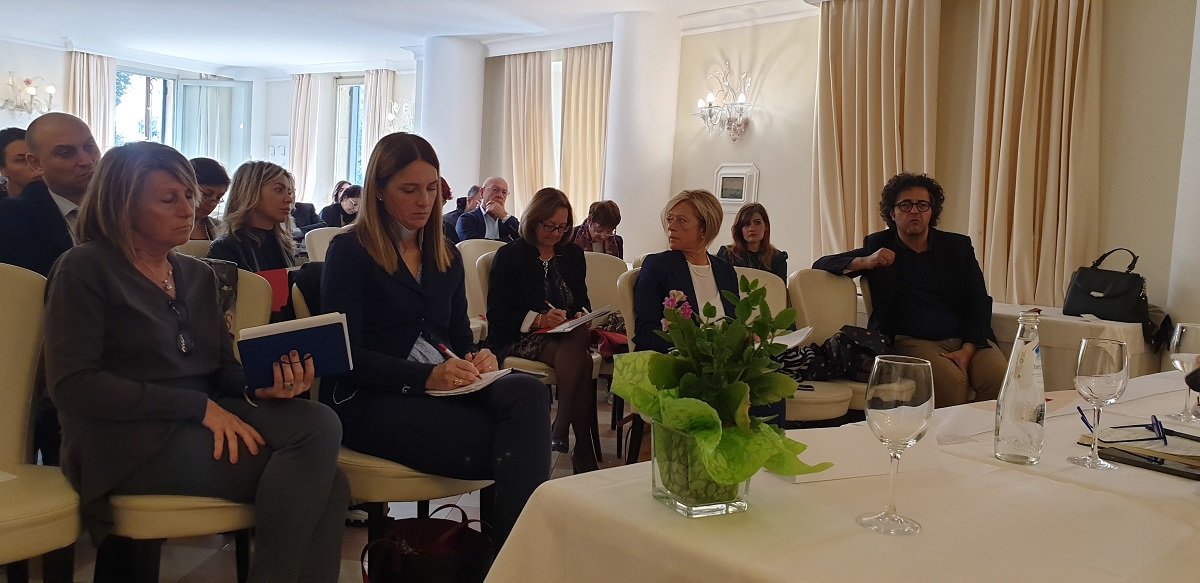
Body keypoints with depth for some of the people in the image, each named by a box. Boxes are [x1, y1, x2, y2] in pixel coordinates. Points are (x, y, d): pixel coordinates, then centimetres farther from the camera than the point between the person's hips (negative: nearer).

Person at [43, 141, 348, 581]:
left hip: (199, 426, 6)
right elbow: (72, 385, -12)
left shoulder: (198, 275, 18)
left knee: (320, 423, -24)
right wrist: (199, 405, -18)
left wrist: (262, 387, -14)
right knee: (307, 466, -25)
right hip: (128, 440, -6)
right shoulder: (86, 269, -2)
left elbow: (223, 368, 12)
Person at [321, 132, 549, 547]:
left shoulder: (447, 257, 20)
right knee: (510, 446, -30)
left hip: (442, 388, 6)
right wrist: (426, 376, -21)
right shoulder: (349, 252, 1)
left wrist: (478, 358, -4)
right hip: (368, 401, -5)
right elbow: (344, 355, -7)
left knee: (527, 392, -30)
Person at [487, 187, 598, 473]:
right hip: (516, 340, -4)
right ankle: (583, 450, -32)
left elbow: (582, 300, 22)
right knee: (579, 356, -36)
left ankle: (561, 430, -30)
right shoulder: (509, 255, 2)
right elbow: (497, 315, -5)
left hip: (567, 336, 4)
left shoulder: (573, 255, 19)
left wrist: (582, 316, -4)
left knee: (578, 341, -37)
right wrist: (539, 319, -19)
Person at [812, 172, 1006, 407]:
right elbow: (821, 264, 7)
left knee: (999, 378, -27)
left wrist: (967, 350, -8)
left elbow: (980, 303, 9)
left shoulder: (958, 246, 15)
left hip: (967, 341, 3)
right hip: (913, 342, -2)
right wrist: (866, 262, -12)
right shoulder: (879, 246, 12)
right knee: (951, 381, -32)